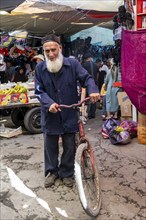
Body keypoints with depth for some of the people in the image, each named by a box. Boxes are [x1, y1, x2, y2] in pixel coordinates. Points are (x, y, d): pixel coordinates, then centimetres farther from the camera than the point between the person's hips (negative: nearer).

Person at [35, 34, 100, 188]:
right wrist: (49, 103, -21)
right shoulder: (40, 68, -3)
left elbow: (86, 78, -5)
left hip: (69, 114, 0)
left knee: (69, 146, 12)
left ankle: (67, 173, 33)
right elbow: (39, 91, -3)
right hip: (50, 114, 1)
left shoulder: (73, 64, -7)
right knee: (50, 146, 14)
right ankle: (52, 171, 36)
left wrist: (93, 90, -27)